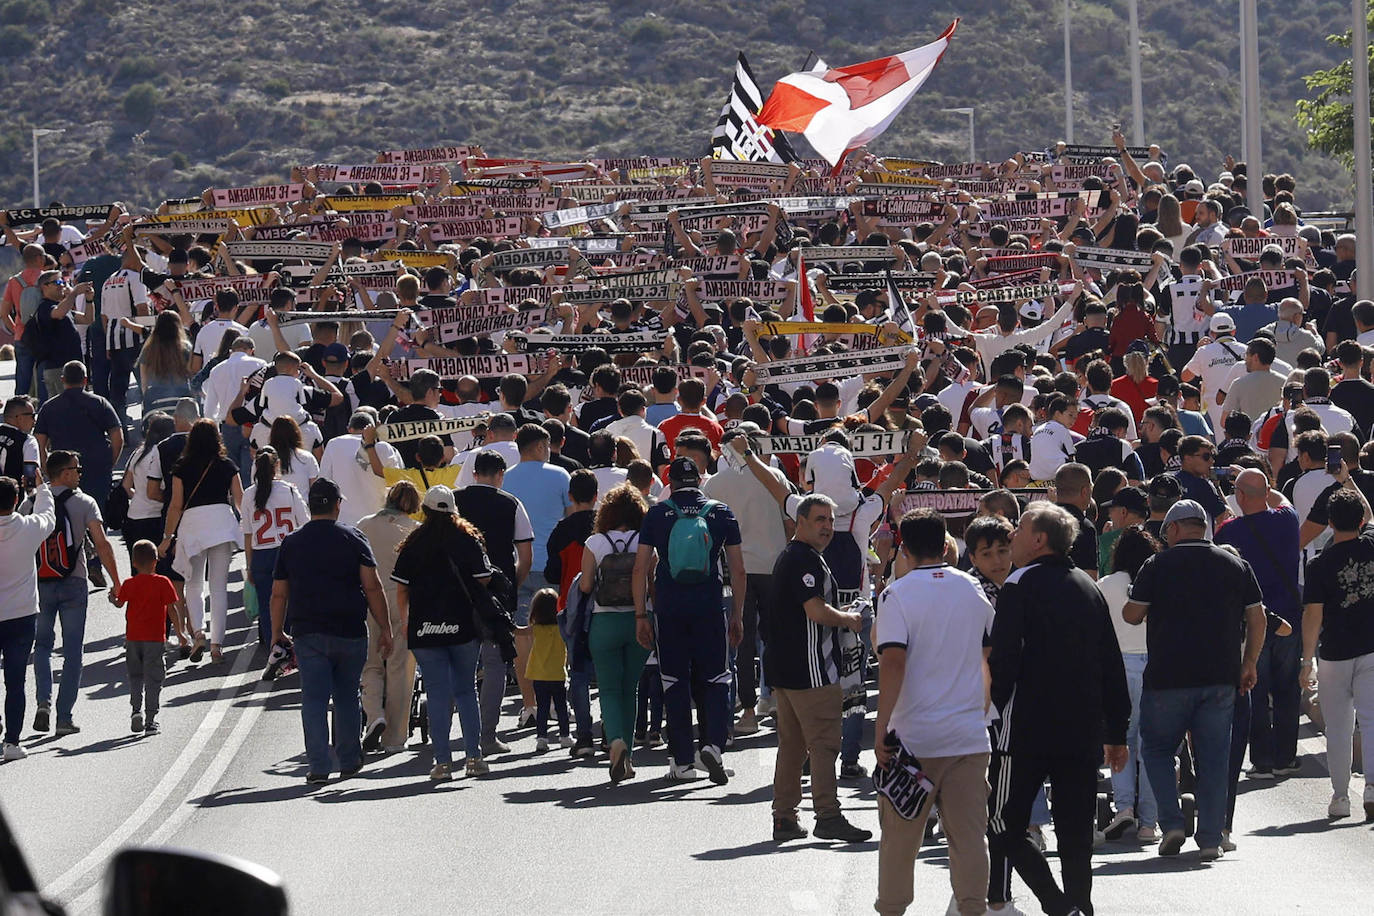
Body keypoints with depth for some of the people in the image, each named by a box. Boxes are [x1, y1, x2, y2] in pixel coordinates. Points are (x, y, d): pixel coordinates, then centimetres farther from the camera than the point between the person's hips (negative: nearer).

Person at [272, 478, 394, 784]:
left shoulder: (291, 543, 5)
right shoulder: (353, 539, 0)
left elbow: (279, 594, 7)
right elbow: (373, 587, -5)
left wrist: (277, 634, 16)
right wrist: (385, 629, 0)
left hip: (308, 633, 0)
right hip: (350, 632, 0)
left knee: (314, 699, -1)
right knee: (346, 696, 15)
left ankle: (319, 766, -10)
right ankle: (348, 760, 23)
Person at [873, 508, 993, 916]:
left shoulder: (898, 594, -7)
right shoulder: (973, 591, 9)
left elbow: (893, 661, -18)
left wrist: (881, 728, -16)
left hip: (916, 734, -4)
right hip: (970, 736, 4)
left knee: (900, 835, 8)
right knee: (969, 833, 4)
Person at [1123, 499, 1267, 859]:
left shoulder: (1158, 565, -2)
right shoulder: (1237, 566, 7)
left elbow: (1131, 615, 1)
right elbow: (1257, 619, 6)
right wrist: (1249, 663, 15)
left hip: (1168, 677, -3)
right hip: (1221, 679, 3)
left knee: (1156, 748, 12)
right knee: (1213, 757, 7)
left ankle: (1171, 822, -1)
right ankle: (1211, 838, 4)